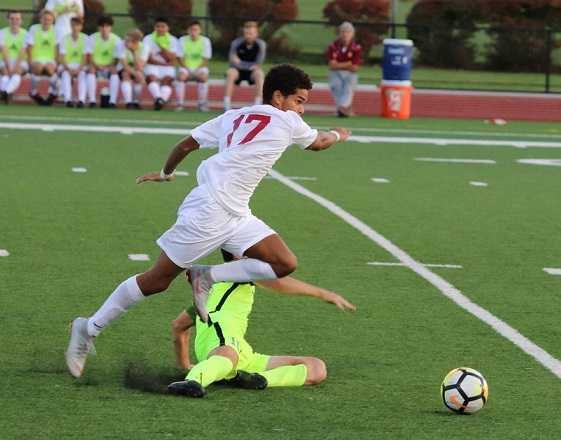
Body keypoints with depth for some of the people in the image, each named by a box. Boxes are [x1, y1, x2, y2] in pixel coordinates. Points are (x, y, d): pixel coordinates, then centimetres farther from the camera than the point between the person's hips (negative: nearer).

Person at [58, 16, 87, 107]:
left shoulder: (85, 38, 0)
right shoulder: (65, 39, 0)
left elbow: (84, 57, -6)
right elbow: (61, 58, -6)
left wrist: (79, 69, -21)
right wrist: (69, 69, -21)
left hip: (80, 66, 0)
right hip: (67, 66, 0)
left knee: (82, 75, -32)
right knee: (66, 75, -33)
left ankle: (81, 100, -44)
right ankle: (67, 100, -45)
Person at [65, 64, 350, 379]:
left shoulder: (234, 117, 17)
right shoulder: (287, 121, -3)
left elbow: (186, 144, 22)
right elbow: (316, 143, 17)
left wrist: (166, 173, 38)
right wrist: (337, 135, 38)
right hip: (208, 211, -9)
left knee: (285, 264, -2)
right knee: (157, 280, -2)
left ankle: (208, 278, 2)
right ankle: (89, 329, 8)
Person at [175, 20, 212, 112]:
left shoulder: (205, 41, -2)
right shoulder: (182, 40, 0)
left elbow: (205, 59, -4)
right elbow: (180, 58, -1)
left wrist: (197, 70, -18)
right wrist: (187, 69, -15)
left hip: (200, 68, 0)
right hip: (186, 67, 0)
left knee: (203, 76, -34)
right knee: (181, 76, -32)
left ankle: (202, 104, -26)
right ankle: (179, 104, -31)